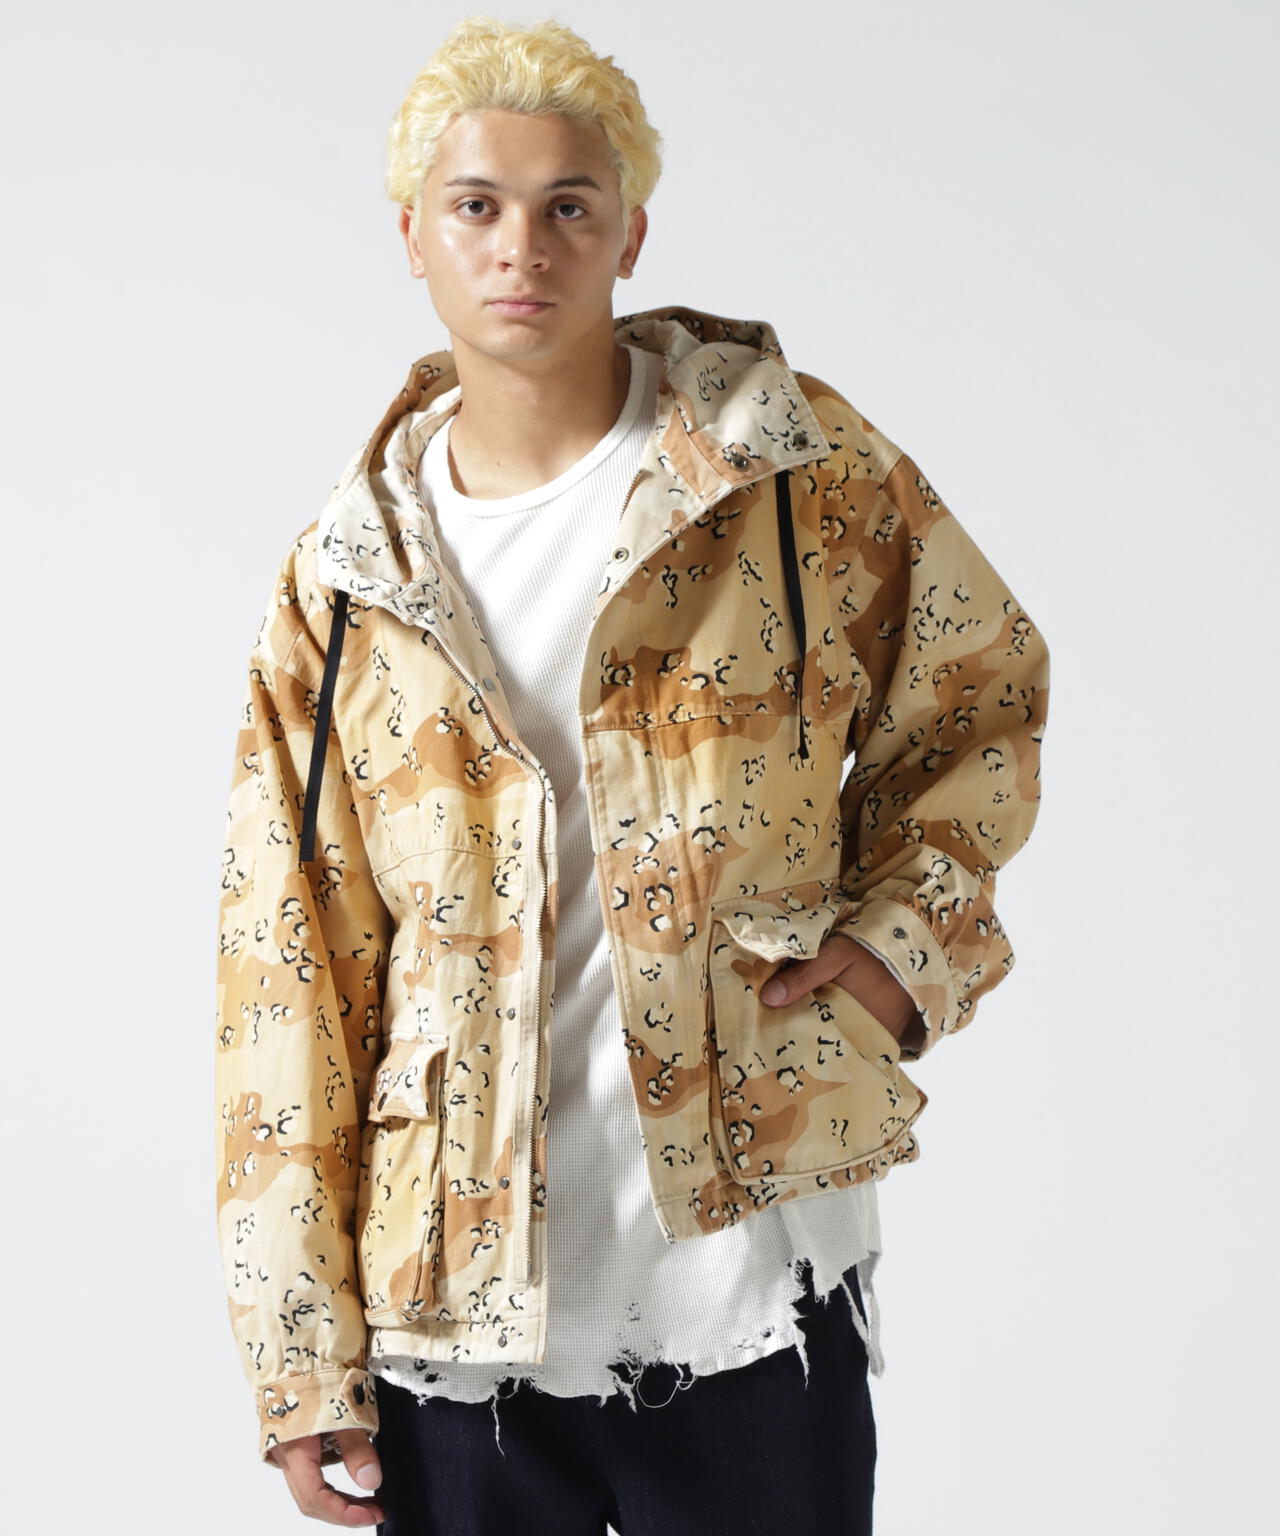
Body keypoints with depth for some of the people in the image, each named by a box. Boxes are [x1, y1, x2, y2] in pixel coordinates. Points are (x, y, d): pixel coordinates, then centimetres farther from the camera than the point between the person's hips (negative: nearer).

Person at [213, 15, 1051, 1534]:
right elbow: (287, 980, 3)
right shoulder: (346, 573, 3)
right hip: (454, 1307, 1)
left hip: (750, 1284, -1)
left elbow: (983, 699, 14)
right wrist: (302, 1360, 0)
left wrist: (899, 934, -4)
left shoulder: (800, 469, -1)